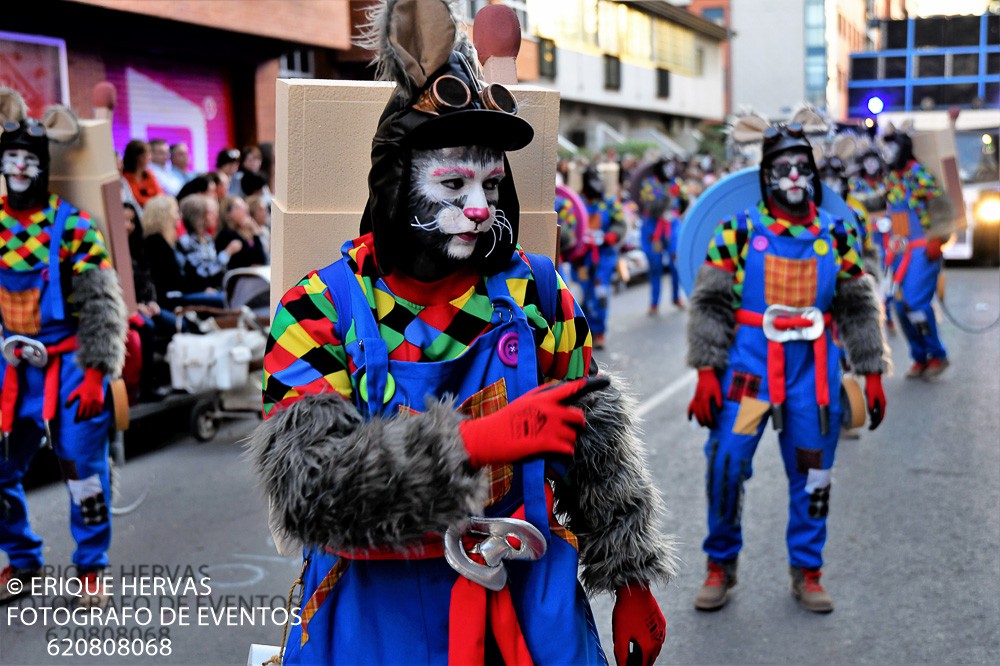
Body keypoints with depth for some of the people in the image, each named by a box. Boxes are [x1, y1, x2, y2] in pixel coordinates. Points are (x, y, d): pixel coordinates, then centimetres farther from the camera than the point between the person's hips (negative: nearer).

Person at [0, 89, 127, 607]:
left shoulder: (73, 225, -7)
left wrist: (96, 375, -14)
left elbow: (101, 303, -9)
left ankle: (90, 568, 18)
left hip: (71, 363, -4)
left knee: (82, 465, -1)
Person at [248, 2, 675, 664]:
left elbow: (599, 450, 6)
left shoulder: (536, 293, -2)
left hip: (533, 602, 3)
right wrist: (475, 442, -31)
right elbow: (308, 483, -24)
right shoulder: (321, 309, -11)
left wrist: (632, 582, 8)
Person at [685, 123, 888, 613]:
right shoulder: (738, 231, 0)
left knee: (812, 472, 7)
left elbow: (859, 310, 13)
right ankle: (720, 564, 14)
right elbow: (710, 304, -1)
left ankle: (806, 572, 23)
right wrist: (706, 375, -8)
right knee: (726, 464, -6)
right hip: (748, 363, -2)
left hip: (814, 368, 3)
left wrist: (872, 375, 9)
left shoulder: (834, 236, 8)